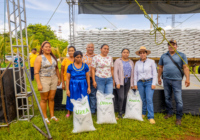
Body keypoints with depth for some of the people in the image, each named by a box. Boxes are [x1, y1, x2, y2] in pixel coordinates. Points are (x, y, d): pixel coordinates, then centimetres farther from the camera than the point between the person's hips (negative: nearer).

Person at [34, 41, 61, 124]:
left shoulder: (53, 57, 10)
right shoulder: (39, 58, -7)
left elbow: (56, 68, 16)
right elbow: (36, 72, -12)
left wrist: (59, 78, 12)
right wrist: (39, 84, -17)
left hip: (53, 79, 5)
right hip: (44, 80, -4)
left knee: (51, 98, 12)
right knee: (44, 99, 7)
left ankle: (52, 115, 26)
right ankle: (45, 117, 21)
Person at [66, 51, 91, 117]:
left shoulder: (85, 66, 1)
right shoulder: (70, 66, -3)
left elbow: (87, 77, 4)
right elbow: (67, 78, -1)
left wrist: (89, 87, 3)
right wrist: (67, 89, -4)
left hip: (83, 85, 1)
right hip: (73, 86, -1)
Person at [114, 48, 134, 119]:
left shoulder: (131, 62, 14)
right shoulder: (118, 61, 1)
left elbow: (132, 73, 14)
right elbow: (115, 72, -6)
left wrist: (132, 84, 10)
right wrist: (117, 83, -14)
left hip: (128, 81, 4)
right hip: (120, 81, -4)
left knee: (125, 97, 7)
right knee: (121, 97, -10)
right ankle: (120, 113, 2)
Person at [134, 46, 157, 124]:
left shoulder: (151, 62, 0)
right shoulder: (137, 63, 7)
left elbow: (154, 73, 0)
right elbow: (135, 74, 10)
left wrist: (153, 83, -6)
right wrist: (135, 83, 6)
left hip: (149, 82, -2)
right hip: (140, 83, 3)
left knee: (149, 99, -9)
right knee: (142, 99, 7)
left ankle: (151, 117, -2)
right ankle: (143, 113, 25)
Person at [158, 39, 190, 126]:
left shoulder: (181, 55, 2)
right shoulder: (164, 56, 9)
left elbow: (185, 67, -3)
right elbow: (160, 68, 13)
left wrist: (187, 78, -11)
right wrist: (159, 78, 12)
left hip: (176, 80, -3)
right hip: (166, 80, 3)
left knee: (178, 100, -3)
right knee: (167, 98, 12)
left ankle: (179, 117, 10)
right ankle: (169, 113, 28)